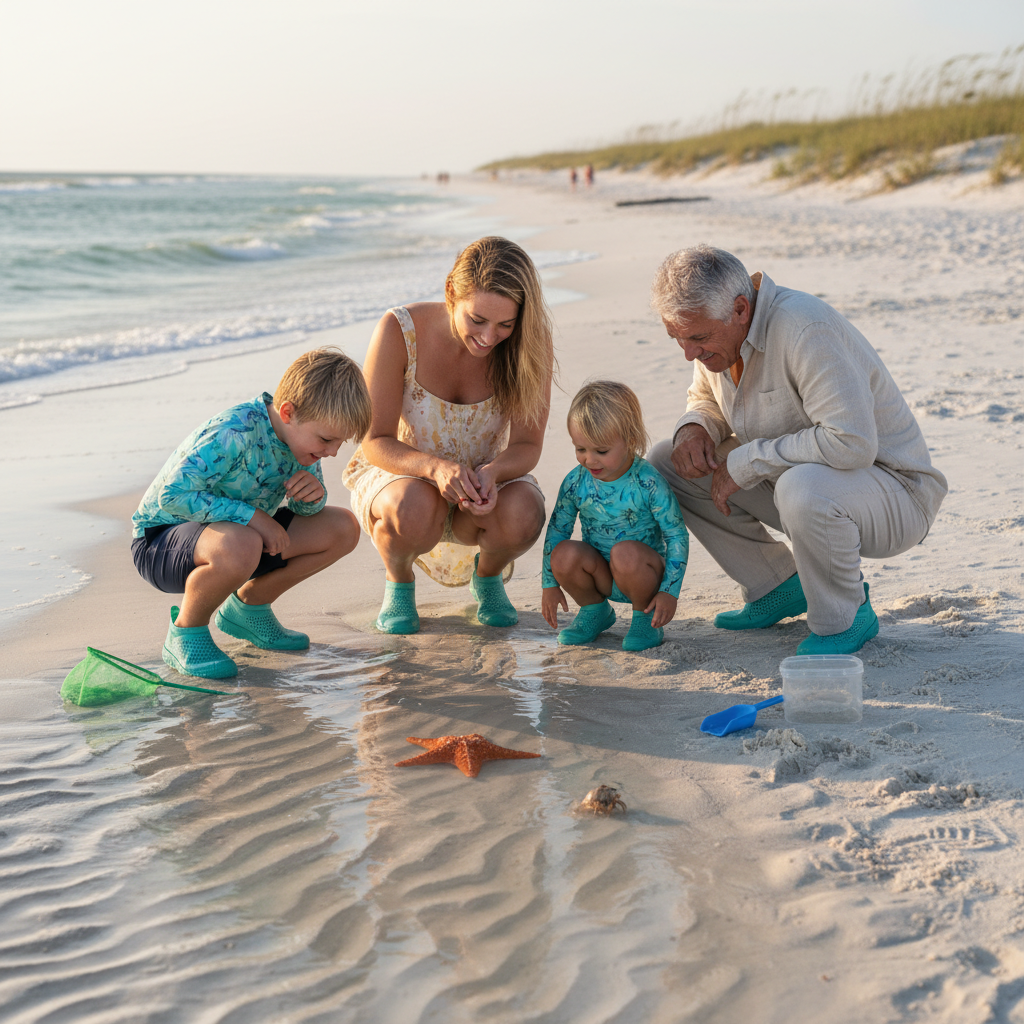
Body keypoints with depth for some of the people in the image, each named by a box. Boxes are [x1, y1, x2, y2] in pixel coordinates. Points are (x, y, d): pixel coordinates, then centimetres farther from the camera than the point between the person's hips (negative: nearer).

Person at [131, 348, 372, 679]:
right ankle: (185, 633, -12)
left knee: (343, 528, -3)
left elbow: (304, 510, 7)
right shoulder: (234, 434, -31)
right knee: (238, 546, -43)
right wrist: (251, 515, -32)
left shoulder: (302, 432, -6)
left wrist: (314, 493, -18)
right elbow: (172, 495, -34)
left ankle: (248, 606, 15)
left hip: (238, 534, 8)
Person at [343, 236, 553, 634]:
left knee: (522, 515, -33)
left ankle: (488, 575, 6)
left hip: (485, 478, 2)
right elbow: (375, 442, -21)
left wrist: (492, 472, -39)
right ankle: (397, 580, 0)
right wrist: (435, 467, -42)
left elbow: (527, 445, -15)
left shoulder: (529, 344, -19)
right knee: (414, 508, -39)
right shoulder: (399, 330, -25)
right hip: (398, 471, -2)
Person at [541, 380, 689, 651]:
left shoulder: (647, 482, -19)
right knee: (565, 554, -26)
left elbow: (677, 535, -14)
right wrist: (549, 585, 1)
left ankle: (645, 617, -7)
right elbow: (556, 530, 3)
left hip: (643, 574, -4)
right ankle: (594, 610, 4)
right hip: (601, 576, 4)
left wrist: (669, 591, -18)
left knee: (626, 553, -36)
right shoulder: (575, 482, -9)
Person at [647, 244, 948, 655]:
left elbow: (852, 442, -38)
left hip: (892, 490, -8)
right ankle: (779, 588, 10)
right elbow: (706, 399, 17)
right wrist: (693, 428, -8)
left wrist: (747, 461, -29)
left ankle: (846, 618, -11)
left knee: (803, 488, -41)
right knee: (666, 462, 0)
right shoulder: (712, 327, -4)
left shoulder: (805, 329, -30)